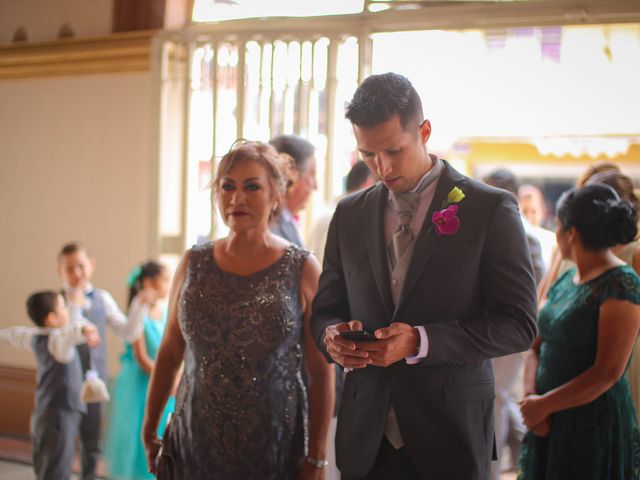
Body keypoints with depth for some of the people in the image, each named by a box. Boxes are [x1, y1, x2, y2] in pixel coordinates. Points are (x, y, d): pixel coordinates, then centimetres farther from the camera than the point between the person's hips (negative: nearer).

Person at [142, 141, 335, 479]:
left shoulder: (302, 270, -4)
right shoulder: (193, 264, 4)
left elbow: (321, 372, -5)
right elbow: (169, 353, 12)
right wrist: (149, 427, 9)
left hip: (275, 451, -2)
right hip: (194, 449, 2)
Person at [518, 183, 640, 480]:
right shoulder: (565, 282, 10)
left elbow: (607, 373, -19)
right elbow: (536, 347, 12)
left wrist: (543, 405, -13)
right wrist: (530, 397, -7)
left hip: (596, 425, -7)